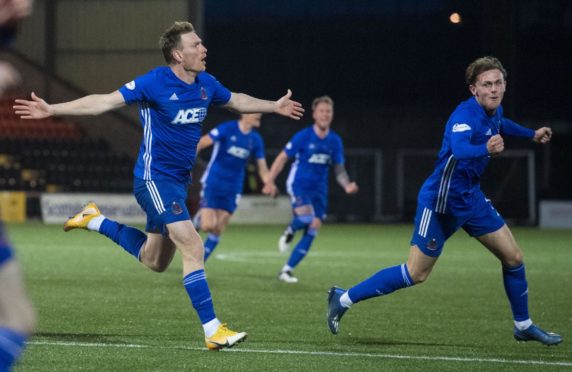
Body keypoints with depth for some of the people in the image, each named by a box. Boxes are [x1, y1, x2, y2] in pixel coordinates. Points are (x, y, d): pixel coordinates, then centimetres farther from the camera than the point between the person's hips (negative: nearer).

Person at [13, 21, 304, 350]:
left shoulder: (206, 84, 3)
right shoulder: (155, 83, -17)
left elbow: (237, 101, 25)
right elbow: (104, 102, -17)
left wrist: (275, 106, 32)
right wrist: (52, 109, -24)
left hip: (180, 179, 8)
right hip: (155, 178, -8)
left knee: (154, 261, 18)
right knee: (194, 248, -17)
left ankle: (96, 221, 35)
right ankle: (212, 330, -16)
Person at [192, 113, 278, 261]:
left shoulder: (256, 139, 3)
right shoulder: (227, 129, -12)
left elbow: (262, 167, 7)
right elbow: (201, 143, -11)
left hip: (232, 190, 4)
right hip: (212, 184, -4)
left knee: (217, 231, 0)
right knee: (208, 226, -15)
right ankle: (200, 218, 22)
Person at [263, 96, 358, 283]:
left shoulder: (335, 141, 4)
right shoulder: (303, 136, -8)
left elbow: (339, 168, 11)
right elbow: (283, 158, -3)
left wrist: (346, 185, -9)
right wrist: (270, 181, -7)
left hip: (319, 190, 5)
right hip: (299, 184, -5)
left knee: (312, 232, -2)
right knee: (305, 217, -30)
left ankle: (287, 270, 8)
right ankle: (289, 232, 7)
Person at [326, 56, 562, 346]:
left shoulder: (494, 112, 1)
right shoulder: (465, 115, -26)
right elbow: (459, 149, -48)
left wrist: (531, 134, 32)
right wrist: (486, 149, -65)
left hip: (471, 198, 8)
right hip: (441, 202, -8)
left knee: (513, 257, 7)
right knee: (415, 274, -6)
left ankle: (523, 326, 25)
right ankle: (343, 299, 6)